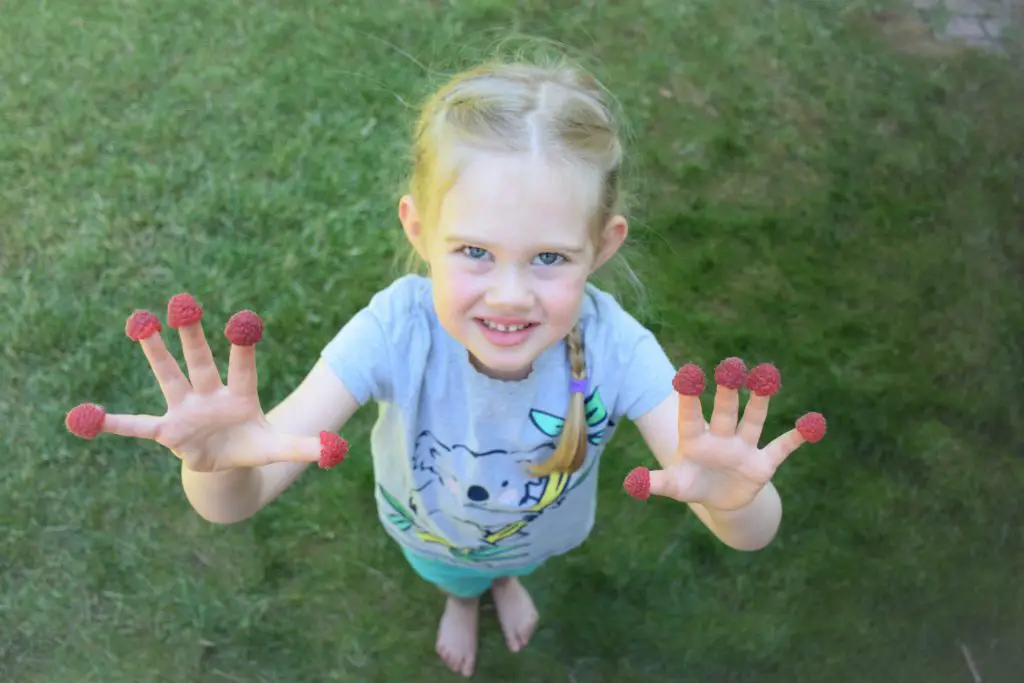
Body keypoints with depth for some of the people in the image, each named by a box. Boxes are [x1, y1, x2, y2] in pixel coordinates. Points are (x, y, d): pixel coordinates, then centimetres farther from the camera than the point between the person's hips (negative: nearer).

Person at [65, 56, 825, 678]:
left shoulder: (616, 348, -41)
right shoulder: (395, 332, -42)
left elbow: (755, 535, -43)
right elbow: (235, 506, -43)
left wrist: (734, 503, -67)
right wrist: (219, 465, -68)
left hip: (544, 529, 1)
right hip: (427, 529, 0)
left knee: (519, 559, 37)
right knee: (453, 573, 35)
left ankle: (509, 576, 74)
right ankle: (461, 596, 73)